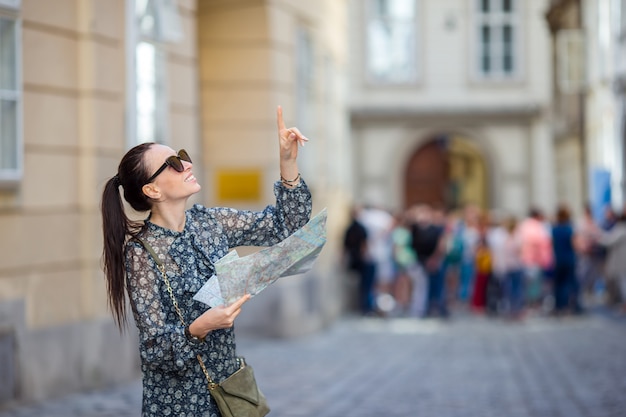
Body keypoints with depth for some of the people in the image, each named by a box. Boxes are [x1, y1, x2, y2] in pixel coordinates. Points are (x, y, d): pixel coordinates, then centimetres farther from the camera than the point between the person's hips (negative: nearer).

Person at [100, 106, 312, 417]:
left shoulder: (209, 223, 0)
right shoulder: (141, 254, -17)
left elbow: (284, 226, 3)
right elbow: (155, 349, -18)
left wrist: (288, 160, -7)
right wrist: (199, 328, -36)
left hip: (228, 386, 6)